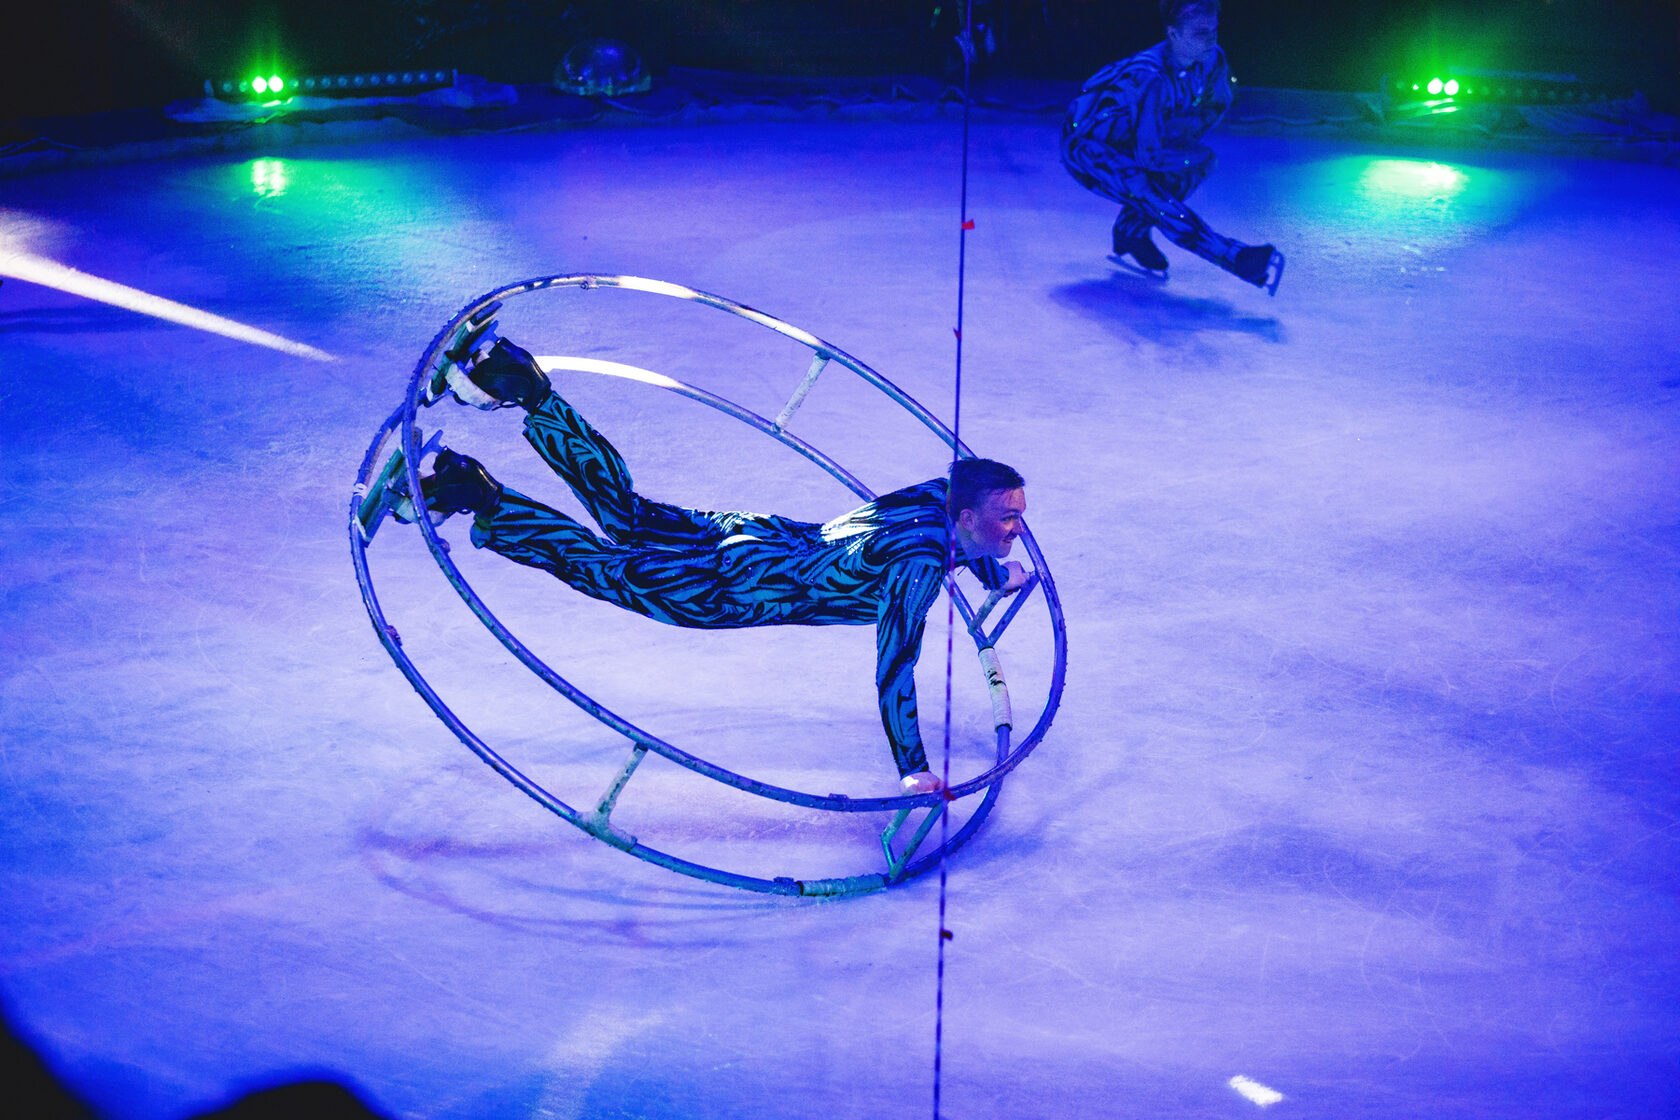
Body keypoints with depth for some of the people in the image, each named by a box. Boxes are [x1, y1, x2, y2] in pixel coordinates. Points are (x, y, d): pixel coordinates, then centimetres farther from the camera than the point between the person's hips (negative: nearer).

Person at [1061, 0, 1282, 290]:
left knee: (1197, 163, -6)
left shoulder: (1211, 59, -12)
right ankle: (1240, 259, -22)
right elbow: (1148, 155, -32)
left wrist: (1185, 131, -11)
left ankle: (1131, 232, 8)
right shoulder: (1150, 77, -35)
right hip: (1085, 147, -8)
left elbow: (1217, 105, 9)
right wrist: (1200, 156, -18)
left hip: (1124, 140, 8)